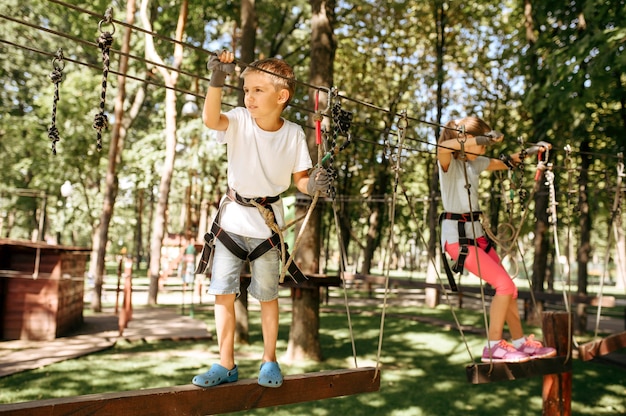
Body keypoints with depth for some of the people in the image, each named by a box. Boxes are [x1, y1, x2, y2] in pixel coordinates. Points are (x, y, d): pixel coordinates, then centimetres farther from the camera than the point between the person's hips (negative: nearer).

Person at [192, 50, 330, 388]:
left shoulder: (293, 134, -7)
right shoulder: (239, 121, -9)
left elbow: (300, 179, 0)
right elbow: (210, 118, -30)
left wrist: (313, 185, -23)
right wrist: (218, 78, -44)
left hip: (267, 221, -1)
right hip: (232, 218, 1)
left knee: (267, 294, 10)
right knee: (223, 293, 2)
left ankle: (269, 360, 27)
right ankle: (226, 364, 15)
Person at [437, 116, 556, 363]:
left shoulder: (475, 163, 12)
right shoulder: (448, 162, -10)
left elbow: (505, 163, 29)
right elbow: (443, 147, -35)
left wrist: (530, 151, 21)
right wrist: (483, 139, -34)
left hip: (476, 234, 8)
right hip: (456, 236, -8)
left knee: (507, 286, 8)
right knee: (504, 284, -15)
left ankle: (520, 342, 22)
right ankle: (493, 347, -5)